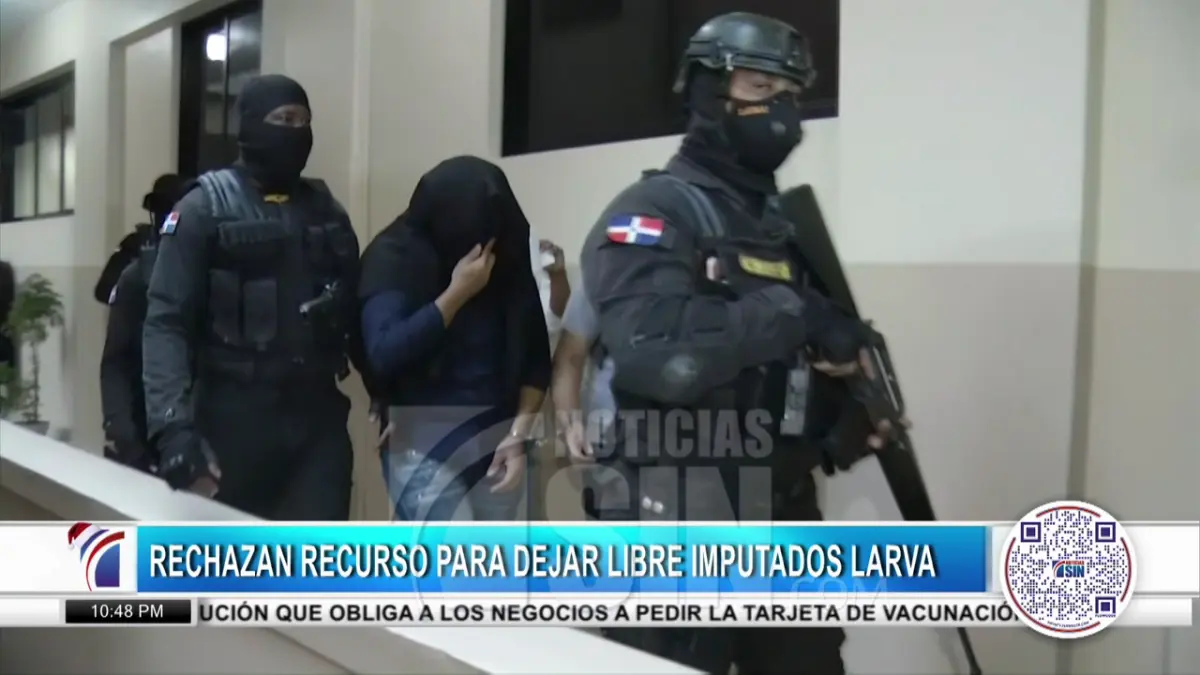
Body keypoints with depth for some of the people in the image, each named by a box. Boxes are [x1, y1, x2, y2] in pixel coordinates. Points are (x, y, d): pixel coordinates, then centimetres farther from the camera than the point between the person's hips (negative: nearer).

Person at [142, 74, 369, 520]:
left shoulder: (327, 212, 13)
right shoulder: (205, 209, -3)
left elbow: (354, 315, 14)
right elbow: (166, 322, -10)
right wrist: (173, 425, -23)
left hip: (319, 418, 3)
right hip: (234, 420, -3)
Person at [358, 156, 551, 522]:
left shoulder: (509, 258, 3)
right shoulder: (394, 257, -7)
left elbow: (536, 357, 6)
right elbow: (384, 354, -19)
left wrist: (519, 433, -5)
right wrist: (456, 294, -20)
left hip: (496, 444, 4)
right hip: (425, 446, -4)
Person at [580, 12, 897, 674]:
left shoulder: (788, 223, 15)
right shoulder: (652, 214, -9)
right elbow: (657, 355, -27)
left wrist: (851, 408, 1)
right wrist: (793, 313, -21)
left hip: (784, 522, 8)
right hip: (675, 534, -7)